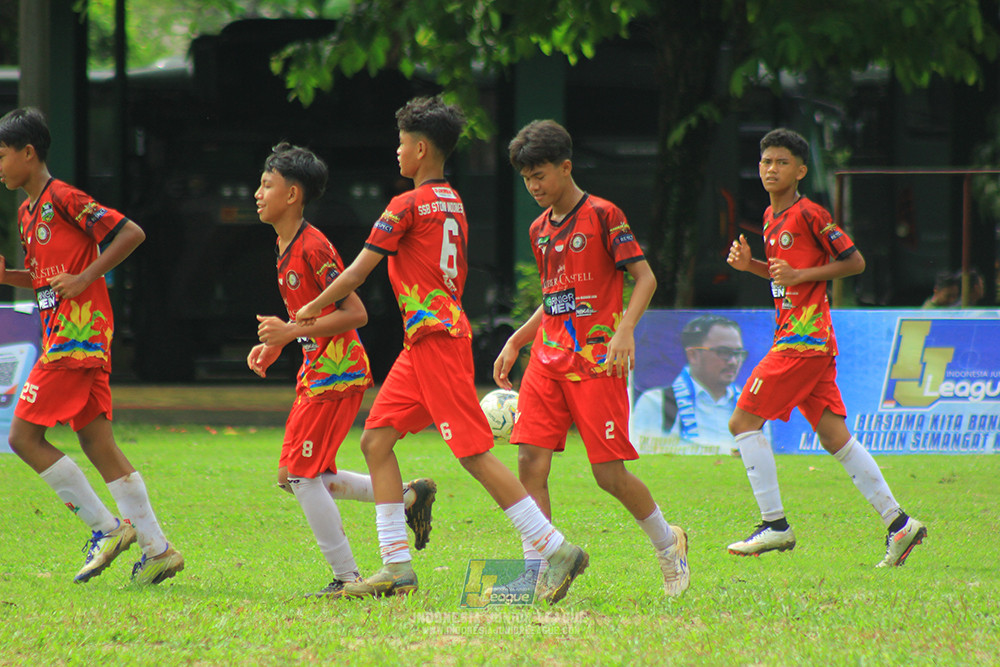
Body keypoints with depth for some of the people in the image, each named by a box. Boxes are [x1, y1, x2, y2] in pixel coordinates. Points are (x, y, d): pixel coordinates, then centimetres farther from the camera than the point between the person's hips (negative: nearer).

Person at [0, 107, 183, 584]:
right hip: (66, 338, 10)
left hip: (76, 337, -10)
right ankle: (157, 549, 3)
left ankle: (107, 527, -6)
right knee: (97, 444, 5)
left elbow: (130, 232, -14)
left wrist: (85, 278, -18)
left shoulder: (63, 199, -10)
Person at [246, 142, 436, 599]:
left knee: (301, 474, -9)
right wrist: (274, 345, 10)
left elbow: (355, 313, -21)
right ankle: (409, 496, 17)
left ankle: (347, 577, -3)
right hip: (315, 372, 10)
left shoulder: (313, 247, -18)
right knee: (295, 477, 12)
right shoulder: (287, 249, 13)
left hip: (335, 373, -10)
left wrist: (291, 332, -22)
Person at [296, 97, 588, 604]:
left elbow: (358, 272, -7)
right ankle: (397, 566, 6)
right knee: (376, 439, 8)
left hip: (435, 337, -10)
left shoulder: (407, 206, -11)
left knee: (475, 454, -11)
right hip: (422, 345, 10)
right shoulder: (453, 203, 15)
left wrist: (312, 309, 8)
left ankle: (556, 549, -12)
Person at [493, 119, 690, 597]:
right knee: (531, 461, -9)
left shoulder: (603, 216, -6)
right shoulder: (540, 229, 15)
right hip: (547, 360, 6)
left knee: (609, 474, -5)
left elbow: (645, 277, -8)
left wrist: (625, 331, -22)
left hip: (597, 361, -6)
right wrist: (515, 342, 16)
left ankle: (667, 543, 20)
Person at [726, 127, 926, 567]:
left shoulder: (809, 214, -11)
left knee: (743, 422, -8)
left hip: (803, 338, -9)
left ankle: (775, 526, -6)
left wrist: (800, 275, -16)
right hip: (801, 340, 9)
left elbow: (854, 262, -9)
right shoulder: (772, 218, 16)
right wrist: (748, 264, 10)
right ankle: (898, 523, 6)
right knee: (834, 436, 7)